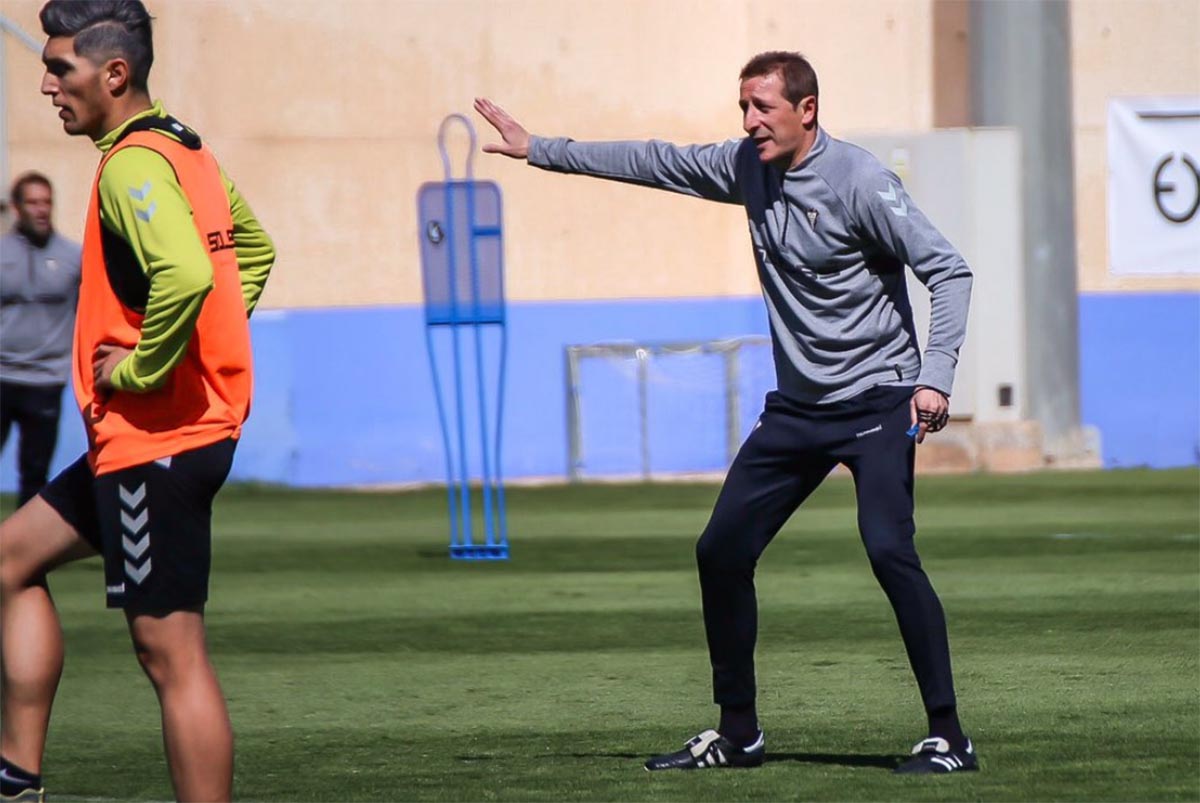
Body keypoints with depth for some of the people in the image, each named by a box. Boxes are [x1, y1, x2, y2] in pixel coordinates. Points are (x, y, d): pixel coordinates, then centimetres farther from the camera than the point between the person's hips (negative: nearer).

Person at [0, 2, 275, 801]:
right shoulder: (186, 149, 13)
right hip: (179, 428, 11)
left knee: (172, 651, -9)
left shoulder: (132, 166, -17)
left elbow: (184, 274, -35)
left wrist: (139, 368, -21)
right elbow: (254, 248, 29)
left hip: (155, 439, -11)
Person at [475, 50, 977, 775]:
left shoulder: (859, 181, -17)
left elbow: (949, 271, -18)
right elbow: (655, 163, 16)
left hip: (877, 401, -8)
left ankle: (948, 736, -20)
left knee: (889, 549, -24)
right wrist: (539, 150, 19)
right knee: (722, 552, 8)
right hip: (796, 407, 8)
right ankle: (738, 733, 19)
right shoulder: (747, 166, 3)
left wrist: (935, 378, -28)